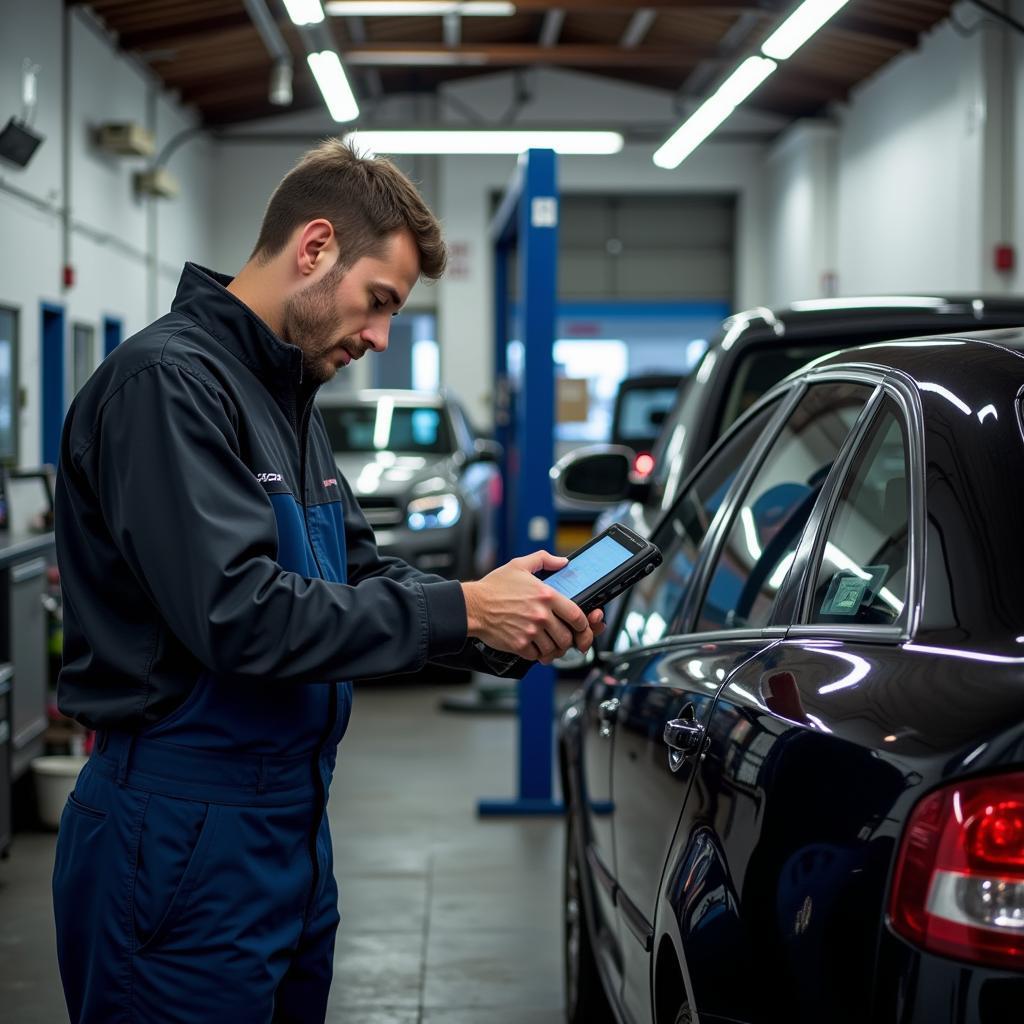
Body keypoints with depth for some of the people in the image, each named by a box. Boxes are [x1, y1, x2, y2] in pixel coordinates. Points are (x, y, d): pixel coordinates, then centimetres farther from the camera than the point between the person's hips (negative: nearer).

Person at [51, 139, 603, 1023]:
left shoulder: (289, 401, 15)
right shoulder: (166, 383, -17)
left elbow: (360, 570, 16)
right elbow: (238, 612, -26)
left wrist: (512, 614, -1)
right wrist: (463, 611, -21)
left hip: (291, 829, 10)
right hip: (184, 842, -10)